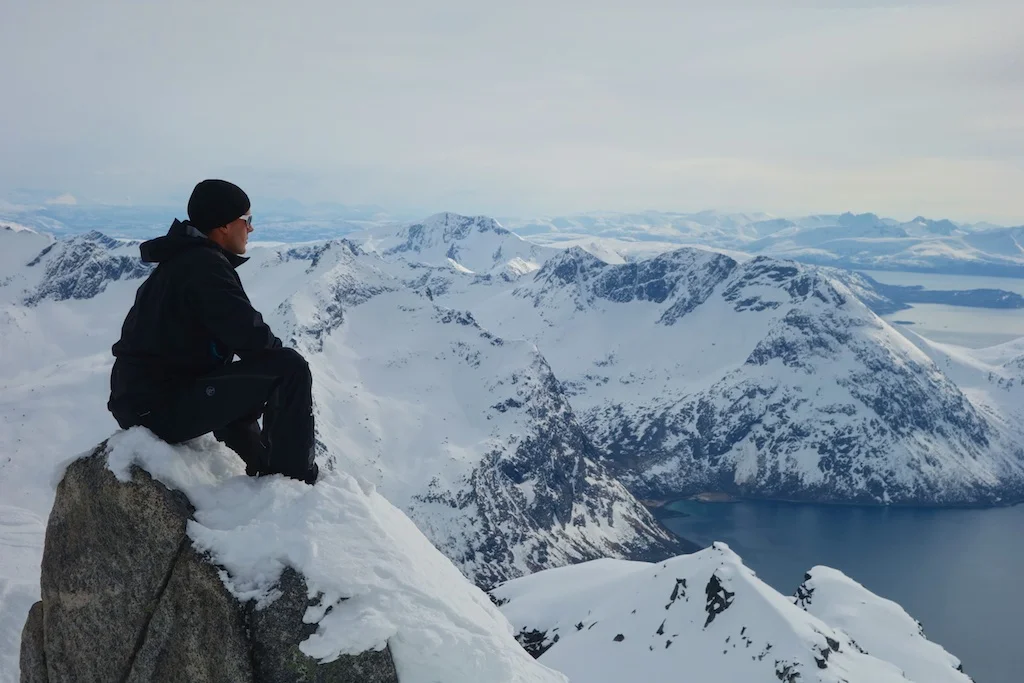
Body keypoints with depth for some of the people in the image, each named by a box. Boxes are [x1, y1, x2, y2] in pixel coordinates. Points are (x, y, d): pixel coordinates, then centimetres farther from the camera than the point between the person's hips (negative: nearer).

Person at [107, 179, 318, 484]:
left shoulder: (178, 261, 17)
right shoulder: (204, 265, -15)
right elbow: (249, 334, -22)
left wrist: (270, 352, 11)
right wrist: (280, 354, -1)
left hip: (140, 401, 11)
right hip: (165, 408, -11)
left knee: (236, 389, 36)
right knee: (290, 368, -16)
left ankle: (265, 468, 41)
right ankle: (295, 476, -6)